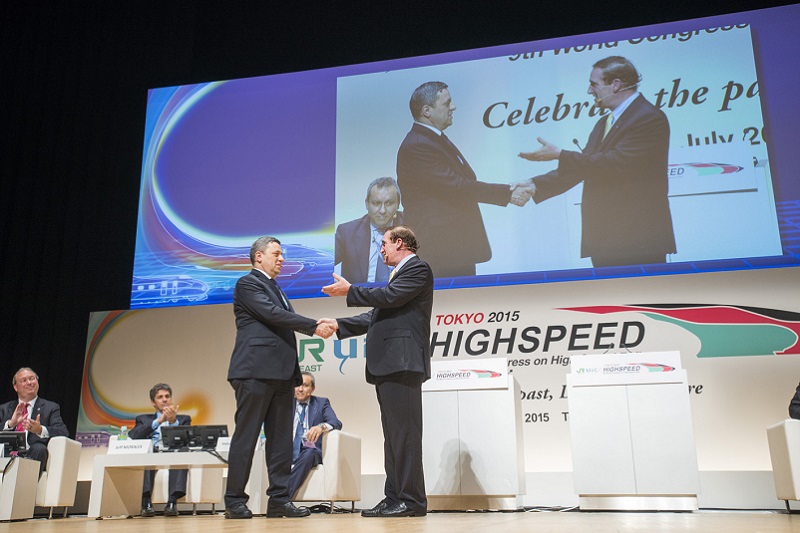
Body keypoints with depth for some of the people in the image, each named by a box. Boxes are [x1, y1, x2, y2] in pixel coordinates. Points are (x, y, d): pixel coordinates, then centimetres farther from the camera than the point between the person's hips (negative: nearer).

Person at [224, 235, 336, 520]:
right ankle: (235, 501, 5)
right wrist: (314, 325, -12)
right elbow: (274, 314, -14)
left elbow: (288, 320, 17)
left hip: (281, 373, 9)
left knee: (281, 439, 6)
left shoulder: (275, 288, 25)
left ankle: (279, 499, 10)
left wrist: (318, 327, -1)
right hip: (256, 371, -9)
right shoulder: (247, 284, -2)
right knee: (246, 437, -3)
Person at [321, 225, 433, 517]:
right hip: (388, 365, 10)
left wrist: (350, 291, -7)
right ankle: (394, 498, 12)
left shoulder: (418, 268, -2)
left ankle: (411, 500, -6)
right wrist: (339, 325, 16)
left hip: (402, 362, -10)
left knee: (404, 432, -10)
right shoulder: (401, 273, 27)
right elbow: (377, 315, 24)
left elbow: (390, 296, -17)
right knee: (393, 434, 9)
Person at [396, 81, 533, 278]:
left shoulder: (437, 139, 17)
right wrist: (507, 194, -17)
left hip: (459, 245, 10)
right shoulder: (416, 147, -17)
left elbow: (465, 183, 15)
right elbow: (456, 186, -21)